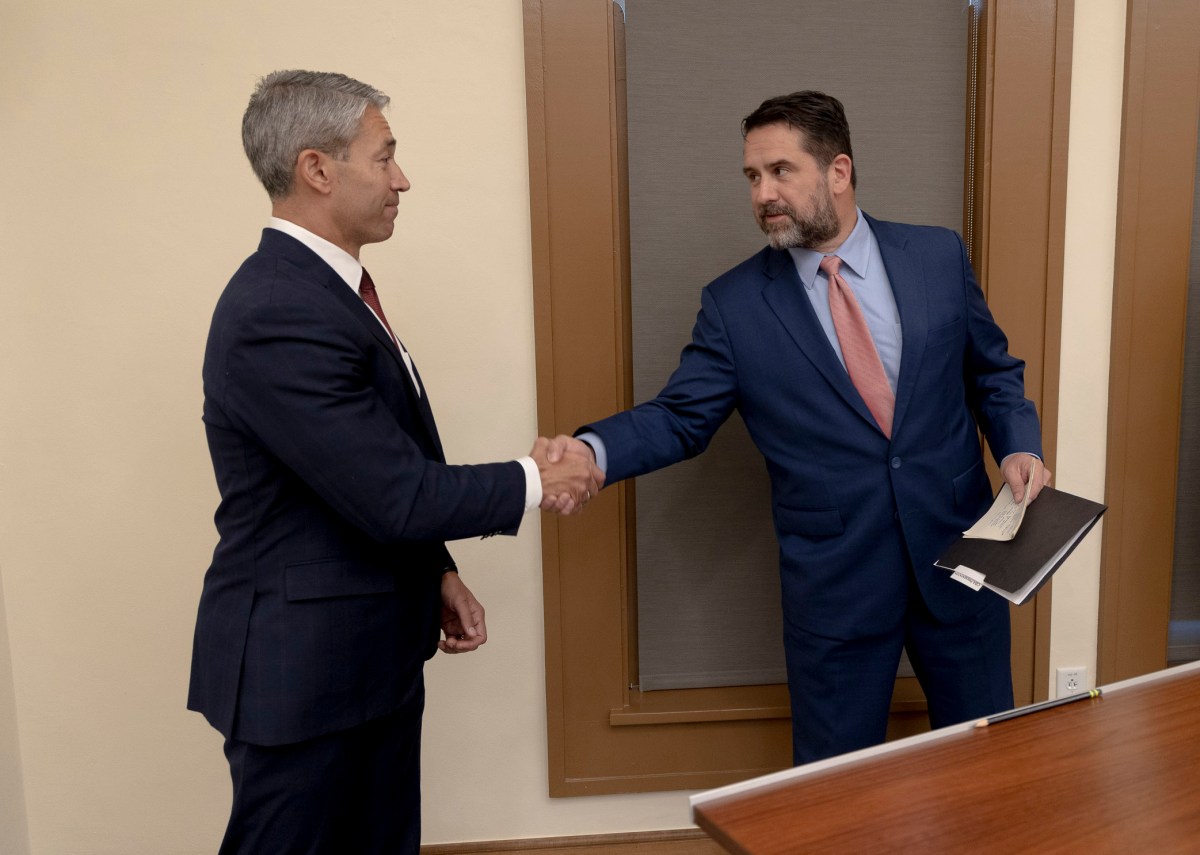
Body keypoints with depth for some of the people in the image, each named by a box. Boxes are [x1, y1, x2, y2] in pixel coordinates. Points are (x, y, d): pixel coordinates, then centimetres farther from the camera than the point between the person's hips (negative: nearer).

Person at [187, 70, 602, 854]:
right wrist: (535, 482, -11)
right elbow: (395, 496, -25)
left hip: (372, 654, 9)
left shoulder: (322, 286, 8)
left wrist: (437, 575, 10)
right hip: (303, 668, -9)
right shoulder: (279, 314, -24)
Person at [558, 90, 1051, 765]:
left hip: (957, 556, 2)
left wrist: (1020, 447, -7)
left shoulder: (939, 257, 0)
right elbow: (680, 418, -4)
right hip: (835, 579, -2)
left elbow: (994, 372, 10)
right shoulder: (734, 304, -4)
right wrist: (590, 450, -22)